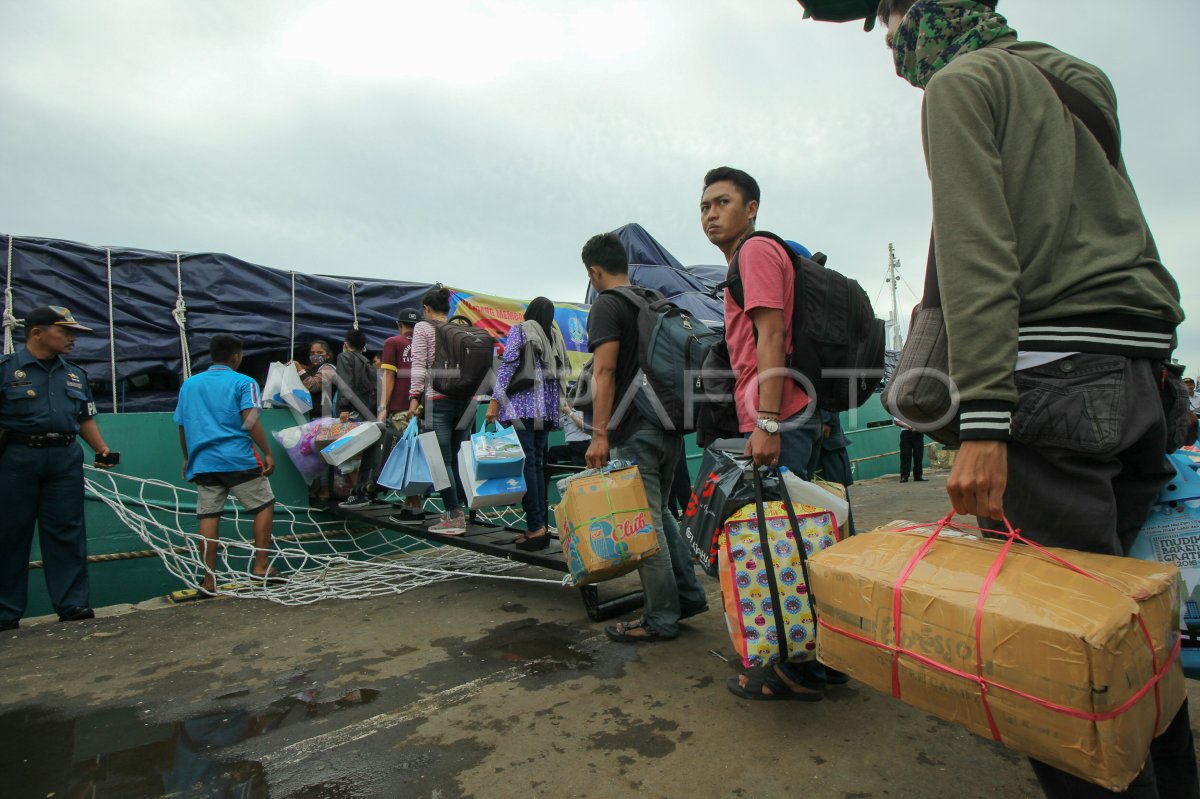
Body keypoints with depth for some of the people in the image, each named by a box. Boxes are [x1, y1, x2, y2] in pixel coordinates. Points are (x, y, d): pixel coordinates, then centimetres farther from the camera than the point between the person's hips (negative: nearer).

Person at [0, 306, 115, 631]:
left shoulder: (76, 374, 14)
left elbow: (86, 418, 16)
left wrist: (101, 448, 3)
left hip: (66, 458, 3)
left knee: (67, 532, 3)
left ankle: (73, 604, 8)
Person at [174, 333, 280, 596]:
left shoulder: (189, 384, 15)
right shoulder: (243, 382, -2)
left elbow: (182, 426, 18)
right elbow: (251, 423, -14)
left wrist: (187, 458, 28)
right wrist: (267, 453, -10)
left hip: (202, 462, 5)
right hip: (238, 458, -5)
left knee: (208, 516, 7)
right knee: (264, 506, 8)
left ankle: (209, 579, 10)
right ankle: (261, 566, 7)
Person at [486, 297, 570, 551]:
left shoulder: (519, 331, 2)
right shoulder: (555, 337, 17)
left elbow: (508, 365, -8)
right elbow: (562, 373, 16)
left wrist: (495, 400, -9)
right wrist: (558, 408, 21)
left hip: (522, 406, -6)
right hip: (547, 410, 6)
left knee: (525, 464, -7)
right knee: (538, 464, 8)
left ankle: (535, 527, -11)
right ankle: (541, 526, 8)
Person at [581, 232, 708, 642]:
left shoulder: (607, 305, -7)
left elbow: (604, 372, -18)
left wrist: (600, 434, -20)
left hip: (635, 432, -9)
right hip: (670, 427, 9)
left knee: (645, 525, 0)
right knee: (659, 514, 20)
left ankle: (661, 620, 10)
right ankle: (689, 594, 26)